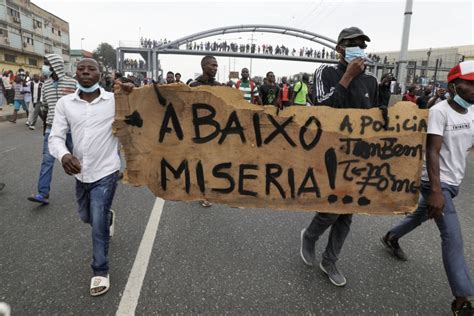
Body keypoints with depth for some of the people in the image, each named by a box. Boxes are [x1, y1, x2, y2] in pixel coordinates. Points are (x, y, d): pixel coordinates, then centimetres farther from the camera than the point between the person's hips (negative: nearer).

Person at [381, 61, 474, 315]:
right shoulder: (440, 111, -18)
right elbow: (432, 152, -23)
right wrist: (436, 190, -29)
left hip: (453, 182, 8)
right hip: (437, 182, -8)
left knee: (421, 215, 24)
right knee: (453, 238, -7)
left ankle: (391, 238, 48)